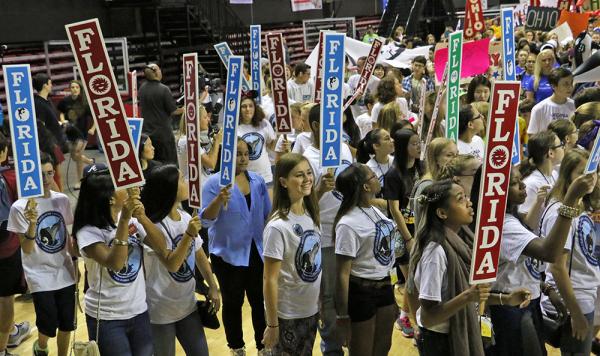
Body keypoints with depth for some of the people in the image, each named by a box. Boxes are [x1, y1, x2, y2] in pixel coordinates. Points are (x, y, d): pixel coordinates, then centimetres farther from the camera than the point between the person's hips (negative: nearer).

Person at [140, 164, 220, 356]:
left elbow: (199, 255, 10)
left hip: (187, 305, 6)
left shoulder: (186, 218, 1)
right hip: (161, 310, -6)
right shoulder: (154, 225, -19)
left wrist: (213, 287, 10)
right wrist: (189, 235, -33)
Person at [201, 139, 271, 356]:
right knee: (233, 302, 11)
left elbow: (268, 215, 11)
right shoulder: (214, 183, -11)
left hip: (257, 251, 3)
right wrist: (219, 199, -35)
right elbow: (205, 220, -18)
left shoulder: (258, 181, 2)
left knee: (260, 300, 11)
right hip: (228, 254, -3)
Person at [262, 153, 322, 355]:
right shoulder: (278, 227, -23)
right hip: (287, 316, -6)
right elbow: (270, 280, -19)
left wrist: (321, 305, 9)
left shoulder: (311, 215, -2)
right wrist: (272, 324, -15)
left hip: (311, 310, 7)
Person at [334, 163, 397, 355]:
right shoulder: (348, 224, -23)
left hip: (384, 286, 8)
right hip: (361, 292, -8)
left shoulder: (376, 211, 3)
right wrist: (343, 315, -18)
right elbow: (343, 274, -21)